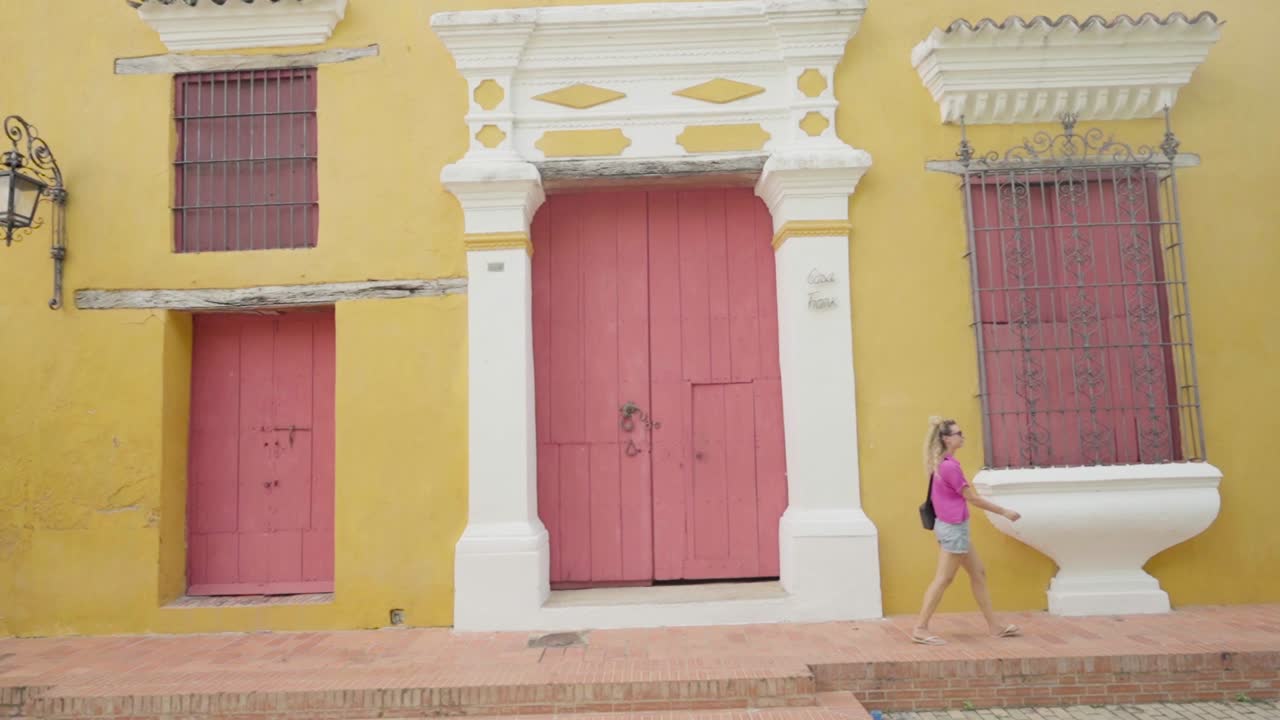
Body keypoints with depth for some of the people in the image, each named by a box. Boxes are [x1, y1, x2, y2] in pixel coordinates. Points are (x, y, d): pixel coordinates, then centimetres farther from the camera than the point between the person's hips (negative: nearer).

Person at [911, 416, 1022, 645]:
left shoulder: (943, 463, 9)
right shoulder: (950, 467, -20)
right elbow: (973, 498, -15)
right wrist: (1005, 512, -7)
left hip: (953, 526, 10)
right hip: (953, 527, -10)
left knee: (978, 573, 15)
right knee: (944, 578, -5)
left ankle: (994, 626, 24)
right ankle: (920, 629, 0)